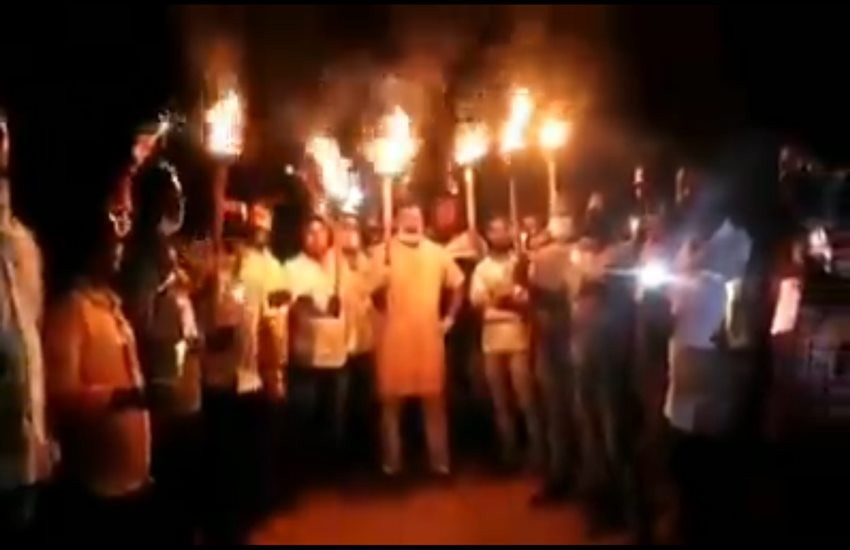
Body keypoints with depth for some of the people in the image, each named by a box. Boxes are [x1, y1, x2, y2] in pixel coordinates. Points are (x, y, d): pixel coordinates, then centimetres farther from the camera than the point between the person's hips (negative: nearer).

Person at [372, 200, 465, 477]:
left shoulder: (437, 252, 6)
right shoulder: (385, 252, -1)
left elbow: (458, 284, 16)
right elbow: (375, 293, -8)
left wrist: (450, 317, 10)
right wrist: (385, 272, -26)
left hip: (429, 336, 2)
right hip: (395, 337, -2)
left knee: (434, 400, 7)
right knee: (391, 400, 4)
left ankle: (440, 461, 16)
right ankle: (392, 462, 15)